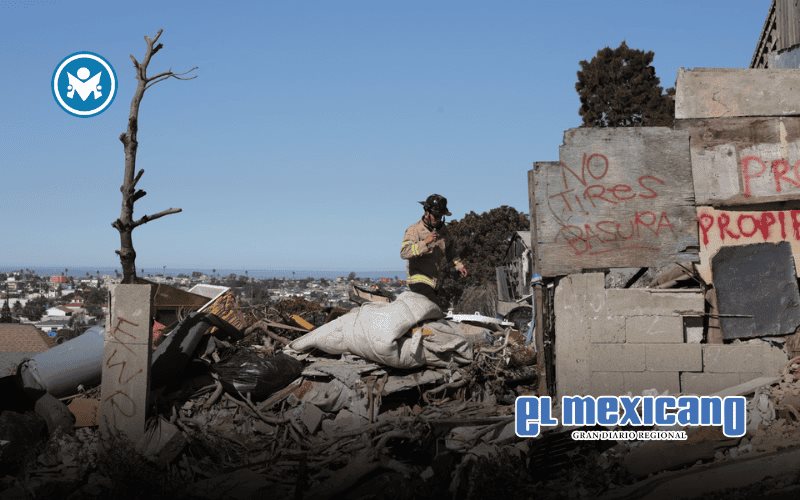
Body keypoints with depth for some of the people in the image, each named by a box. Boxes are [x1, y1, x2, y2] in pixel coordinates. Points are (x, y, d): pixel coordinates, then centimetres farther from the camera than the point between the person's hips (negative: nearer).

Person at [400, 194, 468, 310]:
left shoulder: (442, 230, 14)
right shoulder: (414, 230, -8)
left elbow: (450, 251, 31)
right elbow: (404, 252, -23)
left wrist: (458, 265, 19)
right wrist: (425, 242, -31)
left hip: (435, 283, 8)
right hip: (420, 282, -8)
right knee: (439, 309, -23)